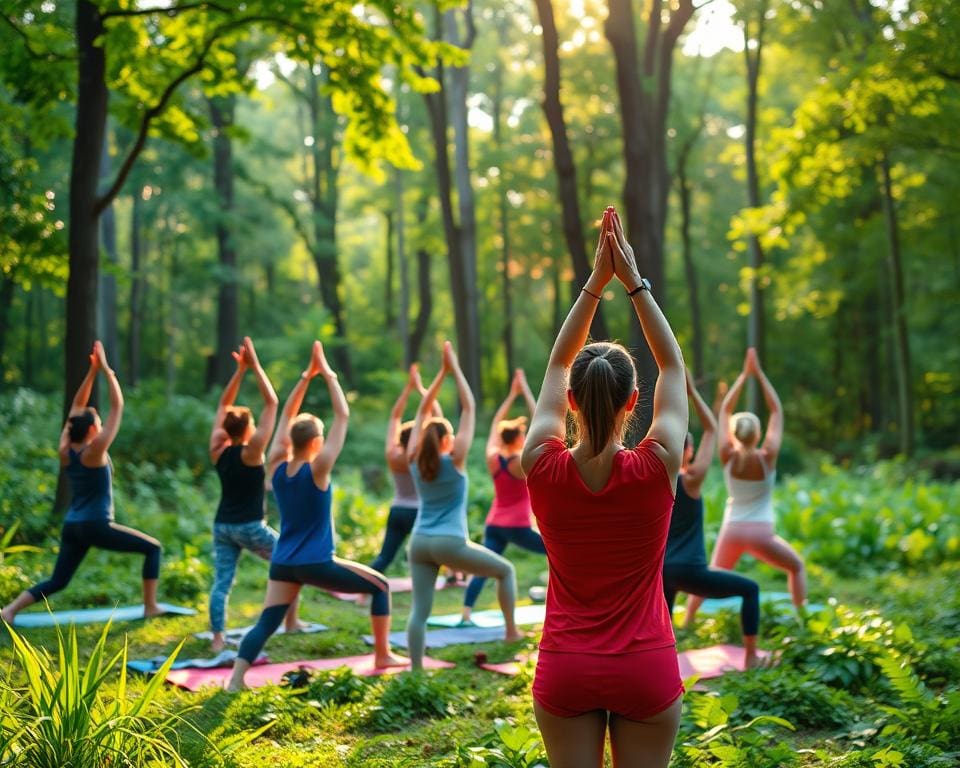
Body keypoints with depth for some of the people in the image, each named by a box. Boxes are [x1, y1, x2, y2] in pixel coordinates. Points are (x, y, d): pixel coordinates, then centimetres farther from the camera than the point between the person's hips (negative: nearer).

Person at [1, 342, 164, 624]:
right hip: (96, 526, -7)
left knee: (57, 581, 14)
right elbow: (117, 406, -12)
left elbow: (77, 406, 12)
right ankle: (150, 607, 4)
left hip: (71, 526, 7)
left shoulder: (65, 451, 4)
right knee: (153, 548, 6)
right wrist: (105, 369, -7)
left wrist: (92, 371, 11)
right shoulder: (94, 451, -14)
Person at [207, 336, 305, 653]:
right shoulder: (252, 450, -13)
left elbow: (224, 406, 10)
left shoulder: (218, 449, 0)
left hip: (222, 526, 5)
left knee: (222, 582, 3)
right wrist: (254, 366, -11)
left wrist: (240, 370, 8)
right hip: (250, 527, -5)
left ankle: (217, 638, -6)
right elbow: (272, 403, -14)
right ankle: (291, 622, 16)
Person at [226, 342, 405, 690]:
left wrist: (306, 376, 11)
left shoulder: (276, 466, 1)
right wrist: (328, 375, -5)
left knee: (266, 623, 3)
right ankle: (383, 656, 17)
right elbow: (343, 416, -12)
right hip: (317, 564, -5)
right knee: (380, 586, 13)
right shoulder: (317, 469, -14)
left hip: (282, 564, 5)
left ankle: (235, 680, -16)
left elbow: (287, 417, 10)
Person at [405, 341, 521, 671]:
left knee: (419, 610, 2)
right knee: (506, 570, 16)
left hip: (419, 543, 4)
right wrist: (455, 369, 2)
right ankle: (510, 629, 14)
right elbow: (470, 408, -3)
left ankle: (416, 671, -4)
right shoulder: (454, 460, -6)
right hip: (450, 543, -4)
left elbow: (422, 412, 13)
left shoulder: (415, 461, 5)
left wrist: (442, 372, 15)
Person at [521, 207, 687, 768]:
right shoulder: (657, 467, -13)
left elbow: (558, 365, 4)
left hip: (565, 669, 1)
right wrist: (634, 281, 2)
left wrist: (596, 282, 4)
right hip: (646, 669, -1)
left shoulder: (543, 467, -10)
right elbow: (674, 367, 1)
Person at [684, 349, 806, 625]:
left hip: (731, 531, 2)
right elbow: (777, 411, -5)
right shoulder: (767, 457, -12)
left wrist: (744, 375, 3)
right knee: (797, 566, 21)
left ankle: (688, 621, 13)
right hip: (761, 533, -2)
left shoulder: (728, 457, -8)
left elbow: (725, 411, 1)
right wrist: (758, 373, -3)